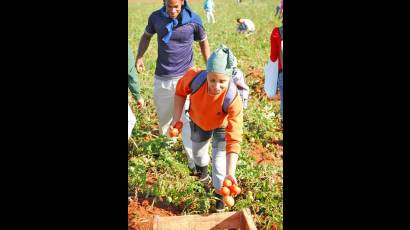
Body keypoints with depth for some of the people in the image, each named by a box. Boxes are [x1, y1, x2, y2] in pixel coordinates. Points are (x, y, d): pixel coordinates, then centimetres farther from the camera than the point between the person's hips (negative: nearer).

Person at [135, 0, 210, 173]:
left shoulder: (193, 20, -11)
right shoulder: (156, 17, -6)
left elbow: (203, 42, 5)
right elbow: (146, 36, 13)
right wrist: (139, 57, -1)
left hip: (185, 76, -3)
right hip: (162, 78, 3)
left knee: (187, 119, -8)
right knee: (163, 114, 17)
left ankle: (194, 159, -3)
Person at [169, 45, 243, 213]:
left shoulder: (234, 100, -45)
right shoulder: (194, 77, -41)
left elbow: (234, 140, -46)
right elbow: (180, 91, -14)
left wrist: (230, 173, -53)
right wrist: (177, 118, -17)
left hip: (222, 126, -3)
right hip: (198, 122, 3)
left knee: (219, 162, -5)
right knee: (198, 151, 27)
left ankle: (220, 194, 28)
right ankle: (203, 170, 64)